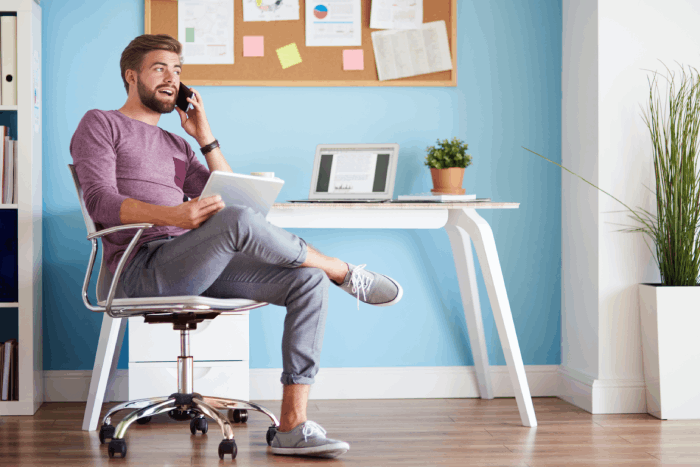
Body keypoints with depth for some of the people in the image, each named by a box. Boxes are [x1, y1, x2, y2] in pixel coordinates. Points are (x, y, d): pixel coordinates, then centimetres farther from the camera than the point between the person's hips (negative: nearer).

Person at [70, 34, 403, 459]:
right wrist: (173, 215, -25)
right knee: (238, 220, -35)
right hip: (144, 268, -7)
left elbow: (228, 197, 20)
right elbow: (100, 200, -8)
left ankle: (293, 425, -21)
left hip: (196, 266, 7)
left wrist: (205, 138, 13)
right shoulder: (101, 124, 10)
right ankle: (343, 272, -9)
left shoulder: (177, 145, 29)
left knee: (309, 282, -13)